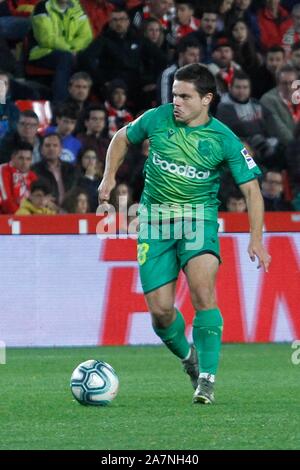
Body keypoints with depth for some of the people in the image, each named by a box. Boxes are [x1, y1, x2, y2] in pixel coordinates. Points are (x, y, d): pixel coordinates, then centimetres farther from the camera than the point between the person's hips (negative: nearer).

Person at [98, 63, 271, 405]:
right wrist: (109, 177, 5)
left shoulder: (224, 140, -9)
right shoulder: (156, 119, -3)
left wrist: (256, 239, -16)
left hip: (199, 216, -2)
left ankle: (206, 379, -16)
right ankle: (188, 357, 28)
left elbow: (250, 188, -7)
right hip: (154, 218, 2)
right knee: (160, 309, -3)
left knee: (203, 293, -24)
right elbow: (122, 138, 18)